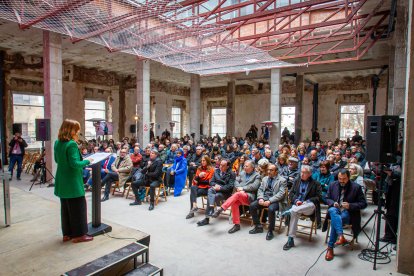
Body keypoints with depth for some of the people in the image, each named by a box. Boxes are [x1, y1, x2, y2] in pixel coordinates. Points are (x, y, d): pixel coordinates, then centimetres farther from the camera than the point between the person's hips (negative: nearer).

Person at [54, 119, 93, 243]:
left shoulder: (58, 143, 6)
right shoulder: (72, 144, -20)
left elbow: (57, 160, 16)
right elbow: (75, 164, -24)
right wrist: (87, 161, -10)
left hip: (62, 183, 9)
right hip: (73, 183, -9)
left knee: (65, 207, 17)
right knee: (78, 207, 4)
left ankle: (67, 234, 28)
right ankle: (78, 234, 14)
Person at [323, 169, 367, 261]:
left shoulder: (356, 187, -4)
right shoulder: (333, 185, 6)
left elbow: (363, 204, -2)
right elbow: (327, 198, 15)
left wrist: (350, 205, -18)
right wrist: (333, 203, -8)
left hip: (348, 213, -3)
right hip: (335, 209, 3)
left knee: (334, 221, -33)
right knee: (332, 211, -36)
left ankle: (330, 248, -27)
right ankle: (341, 236, -50)